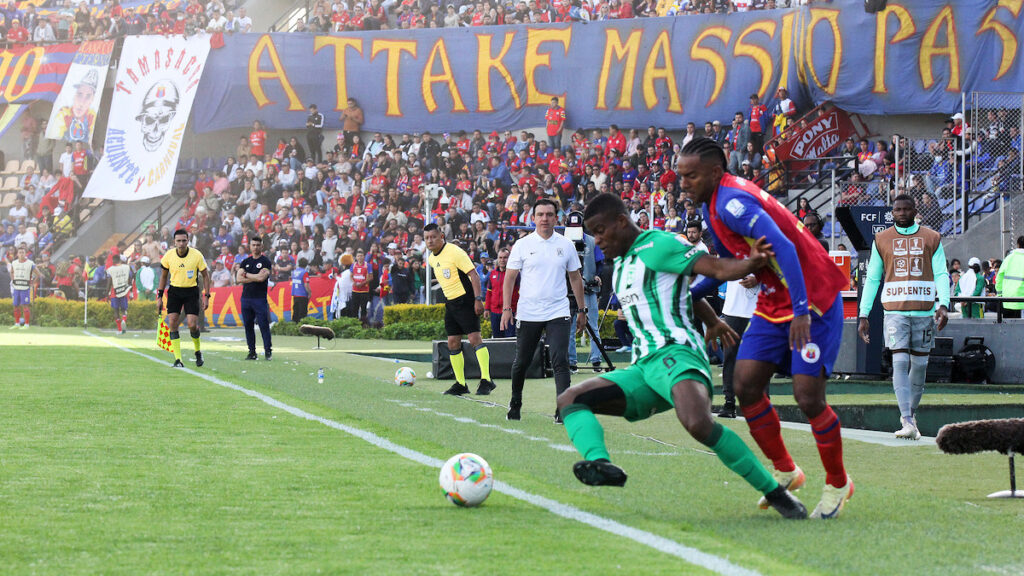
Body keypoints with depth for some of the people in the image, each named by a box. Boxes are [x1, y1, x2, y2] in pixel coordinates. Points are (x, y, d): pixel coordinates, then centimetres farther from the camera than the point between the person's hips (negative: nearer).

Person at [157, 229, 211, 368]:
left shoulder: (197, 255, -11)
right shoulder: (169, 256, -5)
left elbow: (205, 275, 0)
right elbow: (163, 276, 8)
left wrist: (206, 296, -4)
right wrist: (159, 296, 6)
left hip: (191, 291, -2)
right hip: (174, 291, 2)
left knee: (192, 324, -12)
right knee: (172, 323, -10)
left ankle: (198, 351, 18)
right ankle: (178, 359, -6)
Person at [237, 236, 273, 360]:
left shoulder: (265, 261, 0)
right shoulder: (245, 262, 13)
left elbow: (261, 277, -15)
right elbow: (238, 279, 2)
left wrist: (246, 274, -2)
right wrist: (255, 278, -8)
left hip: (260, 298, -5)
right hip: (246, 297, 5)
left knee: (264, 325, -7)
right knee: (248, 325, 5)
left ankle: (268, 350, -2)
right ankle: (252, 351, 10)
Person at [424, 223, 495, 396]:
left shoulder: (455, 252, -14)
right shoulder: (431, 258, 10)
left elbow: (473, 275, -17)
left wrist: (478, 299, -24)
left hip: (466, 301, -8)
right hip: (450, 302, 8)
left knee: (474, 338, -15)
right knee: (453, 343, 5)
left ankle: (486, 380, -18)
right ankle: (460, 384, 11)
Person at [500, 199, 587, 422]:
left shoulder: (566, 245, 6)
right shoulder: (522, 245, 1)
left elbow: (575, 278, 14)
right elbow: (509, 277, 4)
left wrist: (581, 309, 12)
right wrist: (506, 308, -5)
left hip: (558, 313, 0)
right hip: (527, 314, 0)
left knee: (561, 361, -13)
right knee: (521, 362, 8)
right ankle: (515, 404, 29)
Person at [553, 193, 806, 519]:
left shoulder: (656, 245, -2)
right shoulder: (621, 265, 25)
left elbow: (717, 268, -12)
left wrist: (751, 263, -32)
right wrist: (713, 323, 49)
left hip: (675, 353, -10)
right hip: (643, 367, 10)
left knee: (698, 424, -37)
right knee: (569, 401, -5)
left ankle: (775, 492, -25)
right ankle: (599, 463, -35)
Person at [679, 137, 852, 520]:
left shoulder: (731, 203, -23)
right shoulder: (713, 204, 8)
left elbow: (784, 248, -33)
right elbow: (730, 264, 23)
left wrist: (802, 311, -39)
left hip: (813, 301, -9)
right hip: (774, 303, 9)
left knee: (807, 395, -12)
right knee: (746, 385, -1)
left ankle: (838, 483, 7)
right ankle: (785, 471, 14)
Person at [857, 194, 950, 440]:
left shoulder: (932, 239, 9)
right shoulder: (881, 240, 9)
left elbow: (941, 274, 5)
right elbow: (872, 278, 12)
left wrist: (943, 304, -11)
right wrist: (863, 315, 8)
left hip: (924, 311, 1)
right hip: (895, 310, -1)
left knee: (919, 365, 5)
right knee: (900, 362, -13)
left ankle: (911, 414, 24)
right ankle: (907, 422, -19)